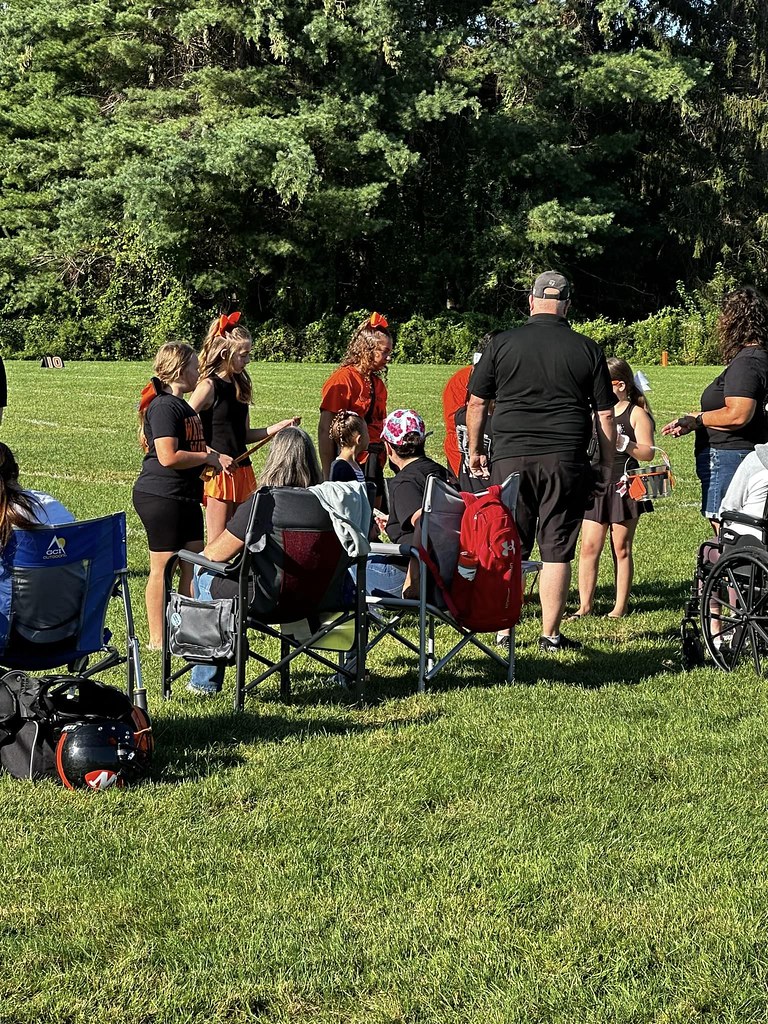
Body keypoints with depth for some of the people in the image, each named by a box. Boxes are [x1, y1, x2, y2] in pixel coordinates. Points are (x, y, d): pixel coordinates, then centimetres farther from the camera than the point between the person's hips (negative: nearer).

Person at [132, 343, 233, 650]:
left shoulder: (182, 406, 15)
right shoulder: (164, 406, -16)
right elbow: (168, 457, -25)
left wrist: (215, 456, 12)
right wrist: (210, 457, -14)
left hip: (185, 496, 10)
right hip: (160, 495, -10)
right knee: (163, 567, -3)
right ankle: (158, 638, 5)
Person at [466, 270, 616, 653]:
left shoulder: (502, 344, 3)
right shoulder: (587, 350, 4)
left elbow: (476, 403, 7)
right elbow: (605, 414, 5)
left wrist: (474, 451, 19)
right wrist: (607, 465, 13)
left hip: (510, 458, 1)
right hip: (565, 461, 0)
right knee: (557, 550, 5)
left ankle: (505, 631, 11)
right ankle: (550, 634, 7)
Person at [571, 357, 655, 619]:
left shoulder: (636, 414, -3)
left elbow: (648, 452, -11)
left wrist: (622, 442, -24)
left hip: (623, 487, -5)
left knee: (621, 549, 3)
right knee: (589, 547, -1)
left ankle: (620, 607, 10)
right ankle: (585, 605, 3)